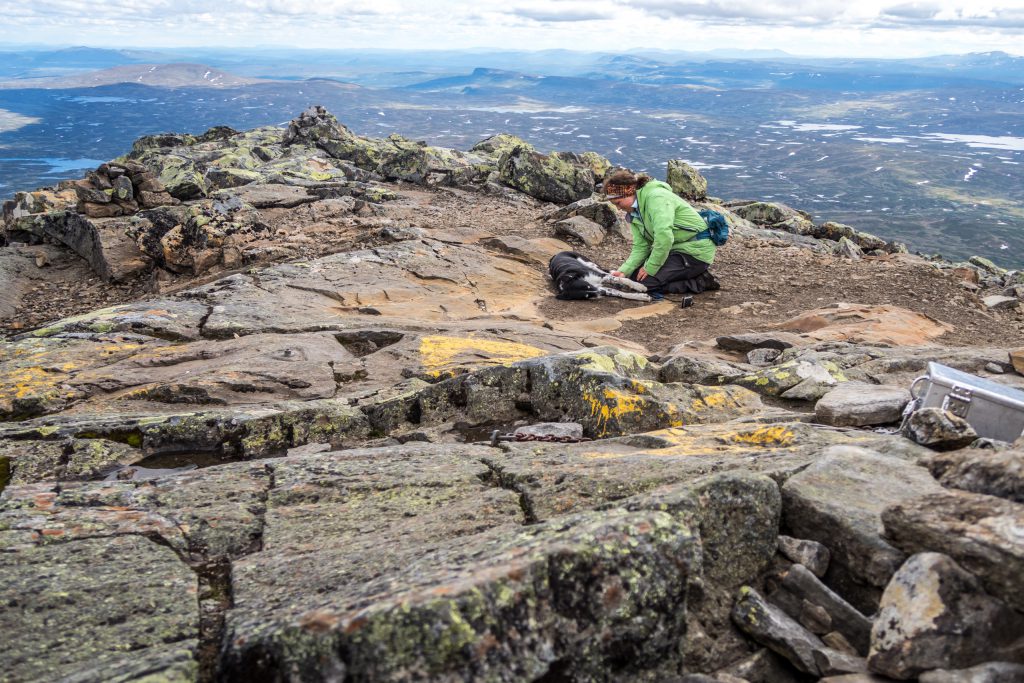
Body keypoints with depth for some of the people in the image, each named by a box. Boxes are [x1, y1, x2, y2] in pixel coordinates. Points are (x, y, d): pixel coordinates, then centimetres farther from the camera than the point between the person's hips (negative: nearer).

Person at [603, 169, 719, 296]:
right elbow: (640, 246, 1)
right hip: (675, 249, 10)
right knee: (634, 275, 6)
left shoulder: (656, 197, -22)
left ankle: (700, 282, -6)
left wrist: (650, 268, -22)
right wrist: (624, 271, -14)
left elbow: (664, 237, -31)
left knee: (644, 281, -17)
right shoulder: (634, 212, 7)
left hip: (695, 251, -10)